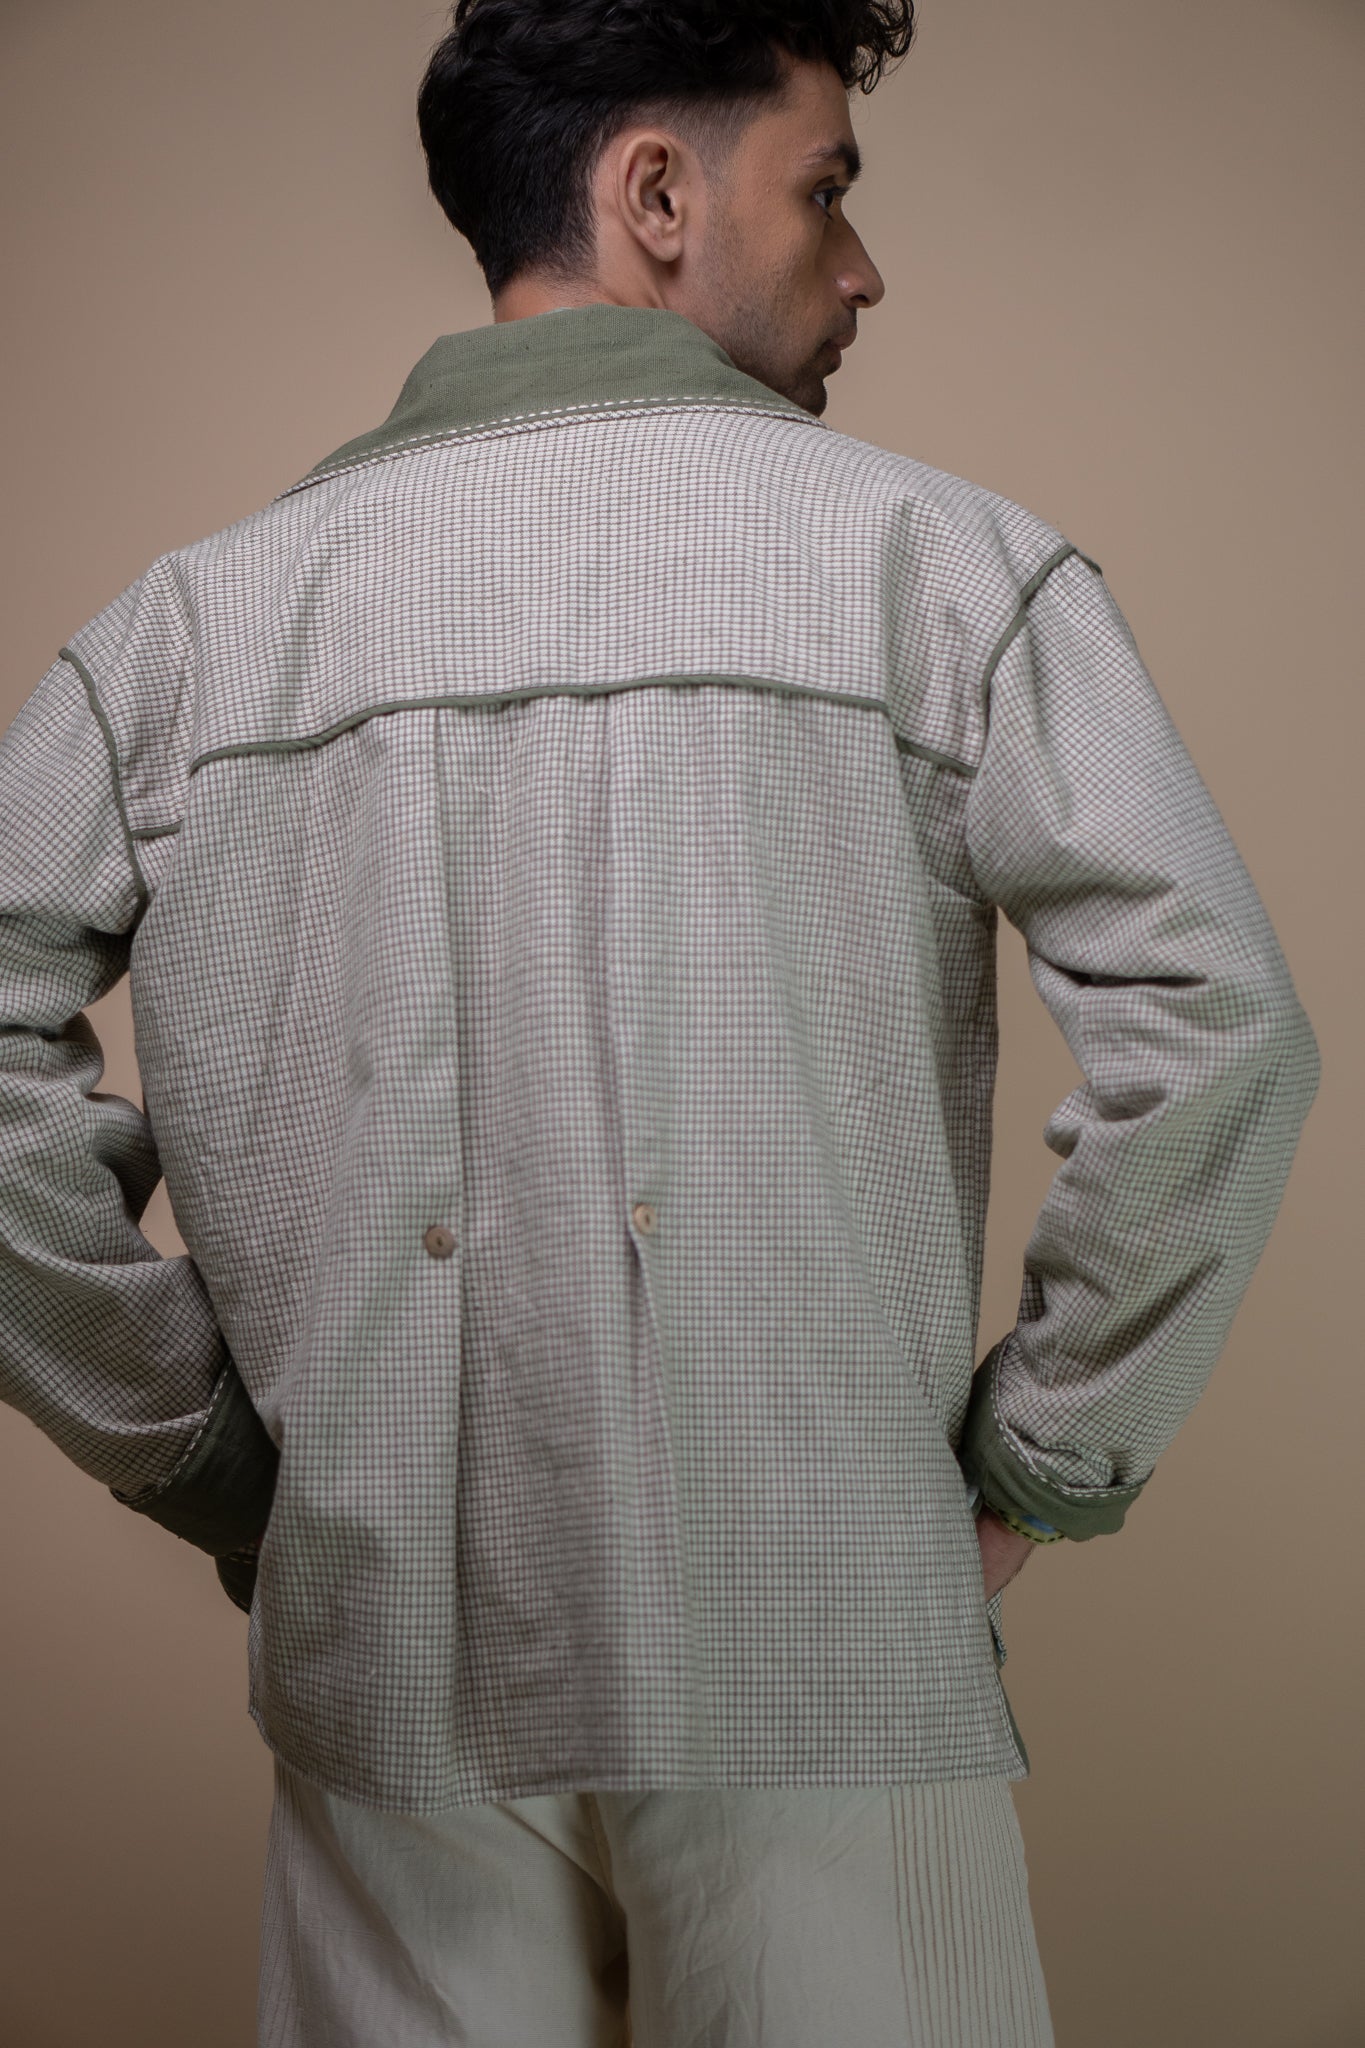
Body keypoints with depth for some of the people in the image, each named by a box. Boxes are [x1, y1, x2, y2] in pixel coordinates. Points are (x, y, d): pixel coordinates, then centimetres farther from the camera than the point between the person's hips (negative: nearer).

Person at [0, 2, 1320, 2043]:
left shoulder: (201, 606, 4)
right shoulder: (937, 554, -4)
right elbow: (1214, 1029, -13)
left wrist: (203, 1456, 2)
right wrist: (1042, 1463, -2)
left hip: (383, 1647, 3)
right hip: (819, 1642, -2)